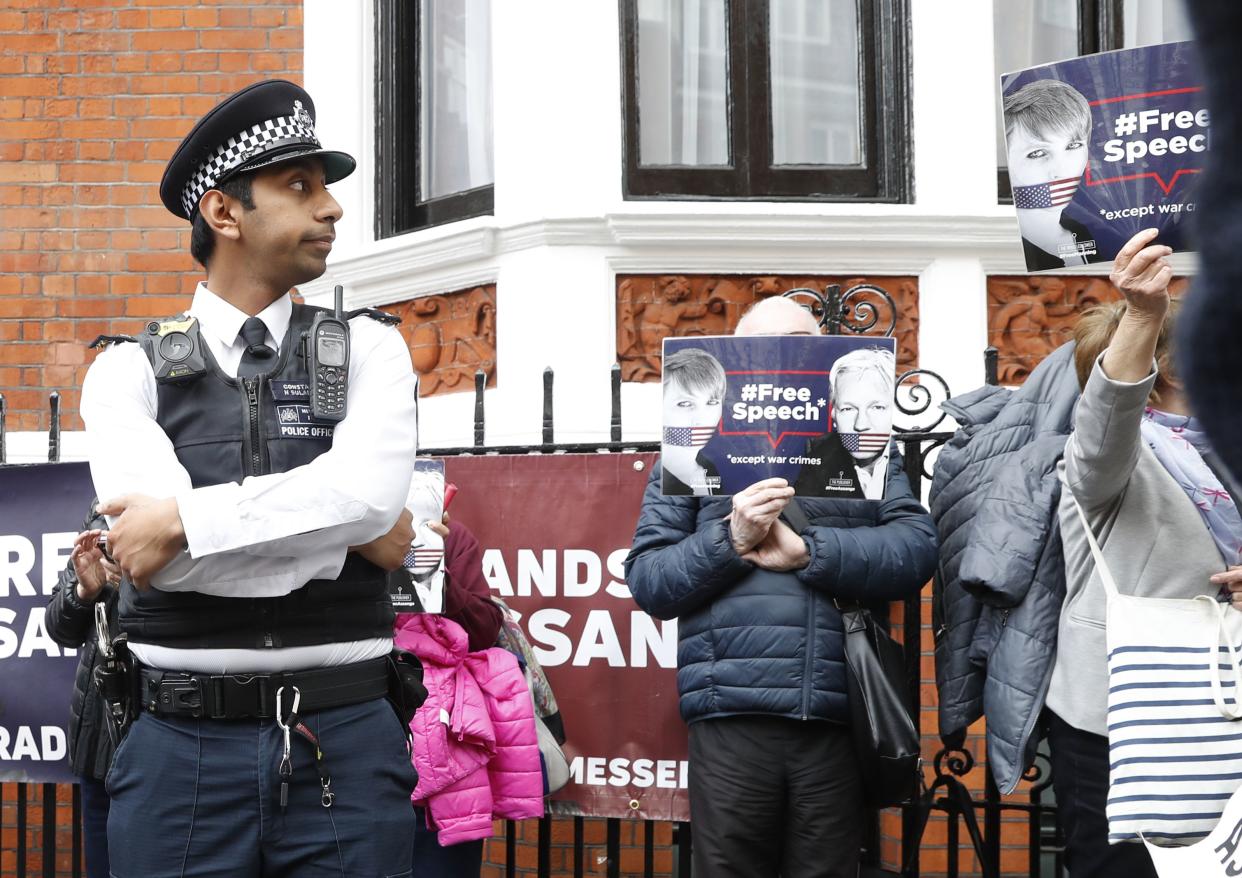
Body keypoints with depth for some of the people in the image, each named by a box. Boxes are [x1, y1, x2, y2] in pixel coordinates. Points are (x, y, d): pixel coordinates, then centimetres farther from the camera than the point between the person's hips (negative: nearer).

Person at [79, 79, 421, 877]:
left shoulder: (367, 352, 7)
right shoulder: (130, 372, 4)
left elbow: (368, 490, -14)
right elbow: (161, 556, -12)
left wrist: (184, 517, -14)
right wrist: (347, 531, -9)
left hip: (347, 748, 1)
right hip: (184, 750, 0)